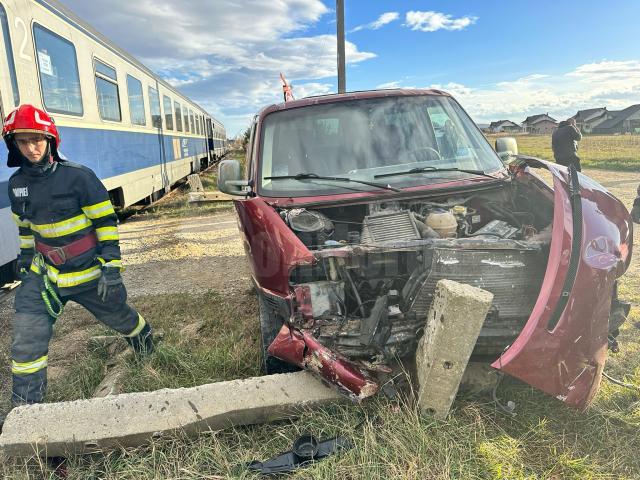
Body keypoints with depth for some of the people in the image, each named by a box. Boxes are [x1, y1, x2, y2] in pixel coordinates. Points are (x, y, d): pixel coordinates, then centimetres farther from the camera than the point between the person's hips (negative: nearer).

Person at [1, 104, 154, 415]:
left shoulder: (78, 177, -17)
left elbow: (106, 222, -15)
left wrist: (111, 266, -17)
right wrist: (25, 259, 19)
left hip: (88, 272, -4)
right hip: (44, 273, 4)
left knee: (118, 314, 16)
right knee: (27, 339, -4)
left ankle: (143, 339, 51)